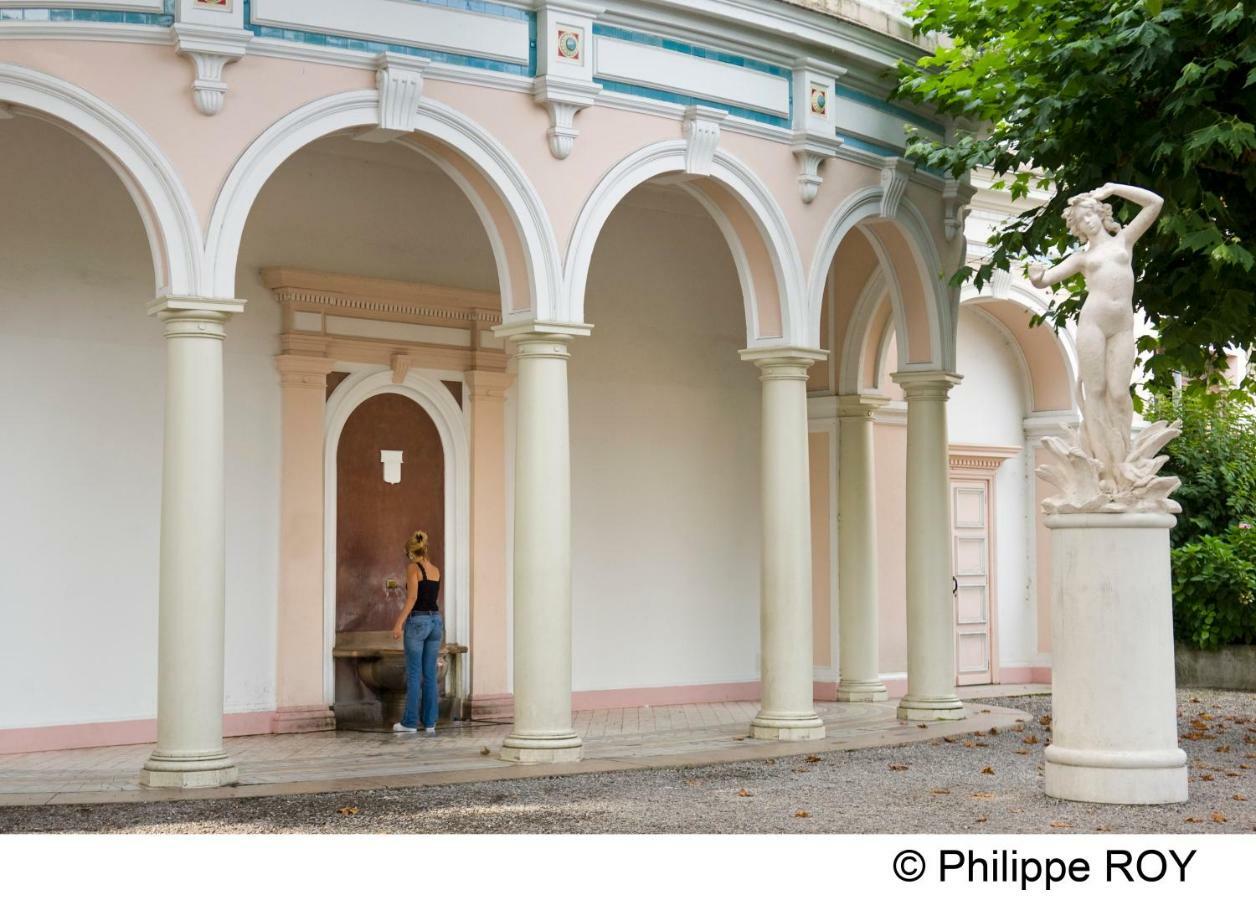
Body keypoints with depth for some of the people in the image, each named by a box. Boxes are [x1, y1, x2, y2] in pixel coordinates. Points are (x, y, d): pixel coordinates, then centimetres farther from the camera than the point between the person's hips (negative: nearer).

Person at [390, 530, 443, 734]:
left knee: (414, 674, -2)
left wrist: (399, 623, -17)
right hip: (435, 620, 6)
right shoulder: (436, 571, 12)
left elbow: (412, 598, -17)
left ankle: (410, 723, 2)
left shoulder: (413, 568, -7)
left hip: (417, 622, -6)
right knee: (430, 674, 8)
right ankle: (430, 722, 8)